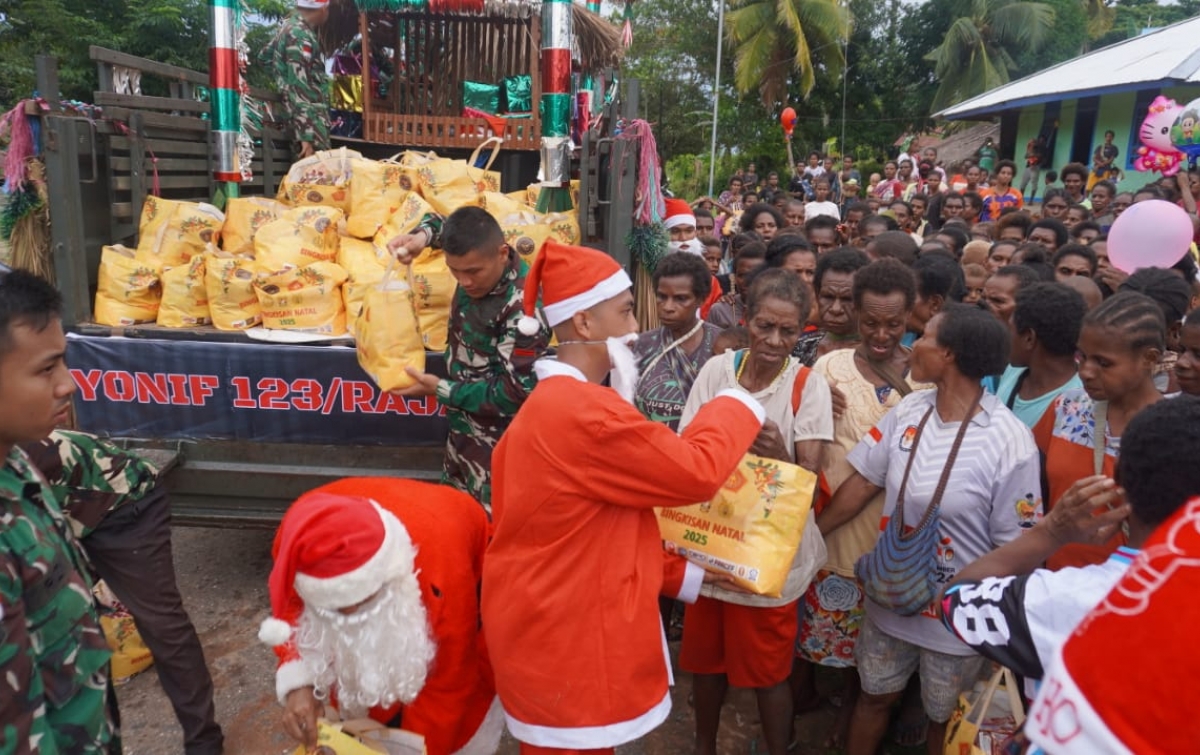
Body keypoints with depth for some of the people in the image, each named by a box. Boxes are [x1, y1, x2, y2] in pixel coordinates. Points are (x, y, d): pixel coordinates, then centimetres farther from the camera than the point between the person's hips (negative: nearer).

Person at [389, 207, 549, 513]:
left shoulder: (523, 307, -30)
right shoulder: (475, 264, -7)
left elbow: (516, 393, -27)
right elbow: (442, 223, 16)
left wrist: (441, 390, -22)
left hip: (496, 445, -8)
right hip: (463, 425, 8)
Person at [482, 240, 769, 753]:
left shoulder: (555, 403, 9)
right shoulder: (582, 412, -26)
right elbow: (695, 471, -21)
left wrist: (682, 576, 13)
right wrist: (740, 407, -3)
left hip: (558, 624, 10)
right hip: (565, 637, -10)